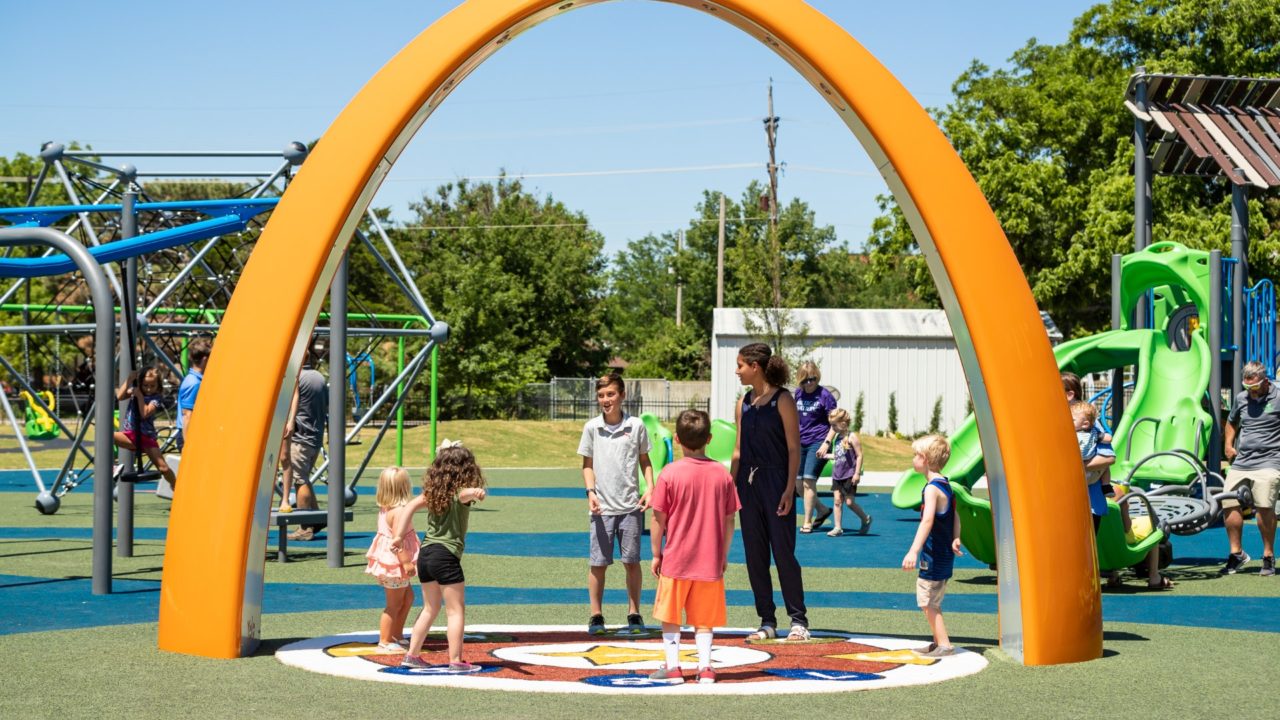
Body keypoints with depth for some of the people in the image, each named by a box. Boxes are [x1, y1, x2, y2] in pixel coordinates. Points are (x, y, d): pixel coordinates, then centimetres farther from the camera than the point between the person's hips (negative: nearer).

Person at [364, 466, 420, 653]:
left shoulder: (385, 509, 7)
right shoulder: (399, 511, -21)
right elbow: (398, 539, -25)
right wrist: (406, 563, -24)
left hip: (390, 562, 10)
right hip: (395, 564, -10)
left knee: (408, 597, 21)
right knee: (394, 603, 0)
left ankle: (397, 636, 27)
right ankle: (385, 642, 6)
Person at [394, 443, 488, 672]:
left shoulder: (433, 492, 13)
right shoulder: (459, 493, -7)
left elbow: (409, 507, 5)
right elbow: (465, 493, -31)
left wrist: (399, 536, 2)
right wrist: (476, 492, -54)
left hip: (425, 553, 7)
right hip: (446, 555, -7)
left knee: (430, 609, 21)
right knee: (456, 611, -1)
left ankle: (412, 655, 23)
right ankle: (456, 661, -5)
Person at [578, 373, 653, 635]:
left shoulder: (636, 426, 2)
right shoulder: (592, 427, 3)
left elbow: (644, 460, 11)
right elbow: (588, 464, 9)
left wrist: (650, 488, -2)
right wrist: (590, 491, -5)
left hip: (631, 505, 0)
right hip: (602, 506, 0)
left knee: (632, 561, 3)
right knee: (598, 563, 1)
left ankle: (634, 614, 14)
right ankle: (596, 616, 11)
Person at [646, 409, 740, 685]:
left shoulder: (670, 473, -10)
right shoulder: (722, 474, -2)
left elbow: (658, 519, -6)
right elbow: (729, 521, 4)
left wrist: (656, 554, 5)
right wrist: (724, 555, 15)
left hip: (676, 559, -2)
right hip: (711, 561, 2)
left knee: (670, 617, 10)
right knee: (703, 619, 11)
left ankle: (672, 667, 8)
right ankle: (705, 667, 5)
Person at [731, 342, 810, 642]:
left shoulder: (782, 400, -6)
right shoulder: (744, 403, 11)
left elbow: (794, 448, -8)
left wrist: (789, 488, -14)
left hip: (776, 482, -6)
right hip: (748, 483, 6)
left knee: (783, 552, -3)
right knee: (755, 554, 6)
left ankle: (798, 620, 6)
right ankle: (767, 622, 13)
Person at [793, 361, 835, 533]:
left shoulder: (824, 395, -6)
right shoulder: (798, 394, 9)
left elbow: (834, 423, -6)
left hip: (818, 442, -6)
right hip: (801, 443, 6)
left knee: (808, 481, -11)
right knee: (799, 483, 5)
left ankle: (808, 522, -3)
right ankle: (822, 510, 26)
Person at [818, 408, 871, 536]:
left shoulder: (851, 437, -13)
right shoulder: (837, 437, 9)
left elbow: (859, 455, -14)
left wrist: (857, 473, -16)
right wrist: (826, 455, 13)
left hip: (849, 475, -7)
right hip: (837, 474, 7)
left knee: (849, 502, -3)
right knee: (837, 501, 3)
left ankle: (866, 519, 18)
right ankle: (838, 528, 5)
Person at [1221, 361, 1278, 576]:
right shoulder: (1241, 398, 13)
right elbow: (1231, 422, 31)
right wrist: (1228, 445, 17)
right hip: (1241, 461, 6)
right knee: (1229, 504, -1)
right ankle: (1236, 553, 14)